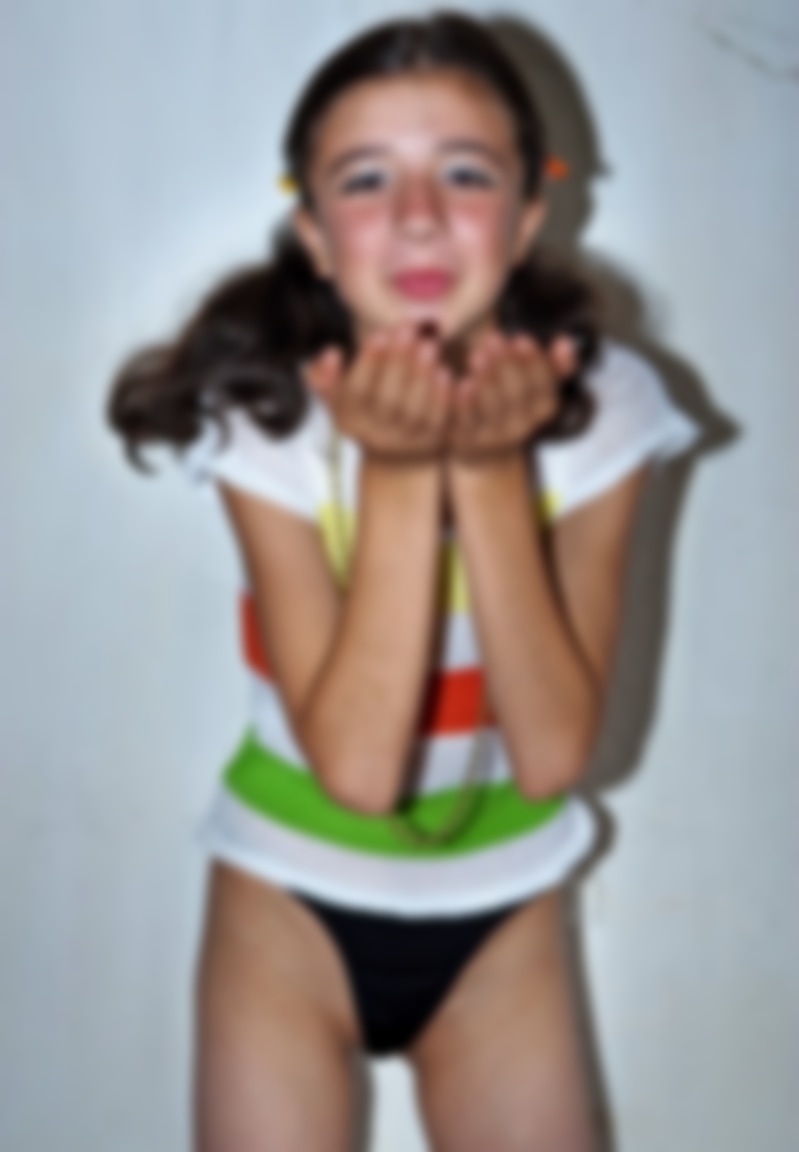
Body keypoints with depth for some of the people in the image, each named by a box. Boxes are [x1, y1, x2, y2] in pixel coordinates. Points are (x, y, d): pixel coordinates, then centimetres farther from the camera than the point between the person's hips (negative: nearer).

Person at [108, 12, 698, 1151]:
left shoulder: (599, 408, -15)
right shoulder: (266, 417, -19)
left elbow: (554, 754, -21)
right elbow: (357, 768, -26)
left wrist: (491, 469, -28)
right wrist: (399, 475, -31)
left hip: (505, 906, 1)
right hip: (296, 896, -1)